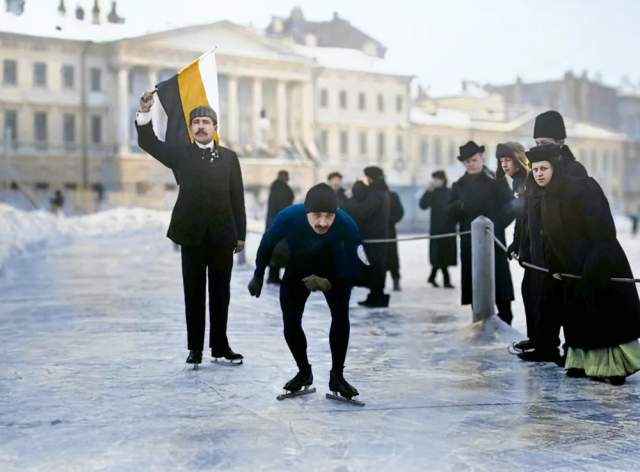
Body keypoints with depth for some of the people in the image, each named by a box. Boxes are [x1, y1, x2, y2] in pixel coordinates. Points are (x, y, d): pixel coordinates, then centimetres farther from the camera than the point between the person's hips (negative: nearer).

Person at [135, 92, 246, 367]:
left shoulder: (229, 157, 8)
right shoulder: (181, 154, 6)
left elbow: (237, 198, 6)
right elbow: (148, 143, -5)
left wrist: (241, 234, 2)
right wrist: (145, 112, -21)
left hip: (223, 236, 1)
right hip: (193, 235, -1)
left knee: (221, 294, 7)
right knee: (194, 294, 5)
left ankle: (220, 345, 17)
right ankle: (195, 348, 12)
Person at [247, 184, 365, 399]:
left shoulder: (347, 225, -37)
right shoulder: (288, 217, -35)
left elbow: (355, 268, -24)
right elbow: (268, 243, -12)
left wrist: (329, 283, -40)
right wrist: (258, 276, 1)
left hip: (334, 272, -1)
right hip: (298, 269, 2)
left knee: (341, 315, -21)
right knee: (290, 321, -4)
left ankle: (337, 376, -5)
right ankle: (304, 372, 21)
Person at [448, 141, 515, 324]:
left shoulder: (495, 182, 0)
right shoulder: (459, 186, 13)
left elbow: (510, 207, -3)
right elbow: (451, 213, 8)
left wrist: (496, 226, -12)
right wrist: (460, 205, -13)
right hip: (469, 243, 4)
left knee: (501, 287, -4)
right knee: (474, 289, 2)